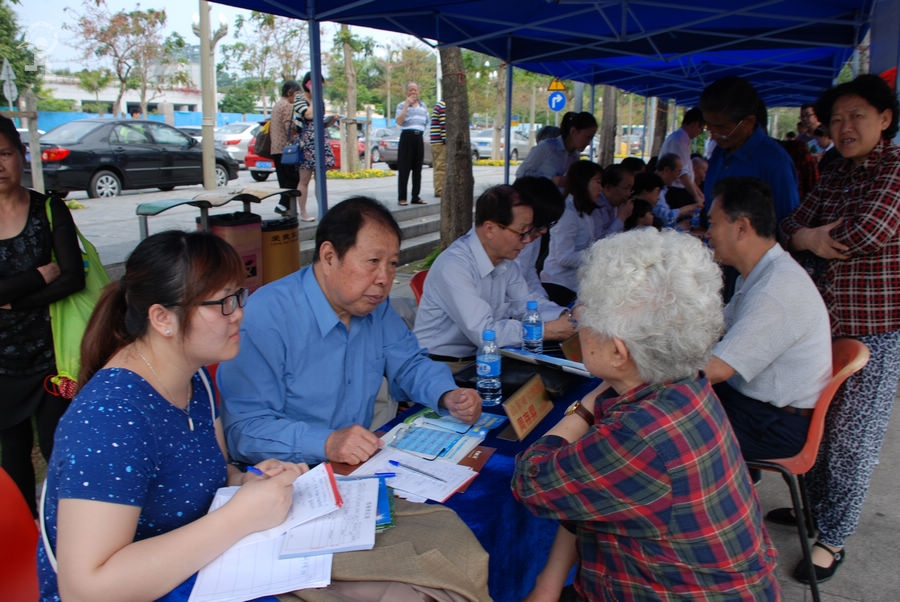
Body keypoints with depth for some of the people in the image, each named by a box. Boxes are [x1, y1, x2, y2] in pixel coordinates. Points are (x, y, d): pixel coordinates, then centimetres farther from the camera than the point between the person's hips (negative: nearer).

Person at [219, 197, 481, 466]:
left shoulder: (374, 303, 1)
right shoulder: (264, 317, -20)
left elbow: (410, 364, 12)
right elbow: (244, 428, -23)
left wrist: (448, 396, -7)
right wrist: (326, 443, -36)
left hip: (361, 467, 7)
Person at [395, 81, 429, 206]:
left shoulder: (423, 105, 16)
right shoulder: (402, 105, 2)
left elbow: (426, 122, 25)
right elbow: (399, 122, -14)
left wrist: (421, 131, 11)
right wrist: (407, 104, -13)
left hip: (419, 137, 5)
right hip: (407, 136, -5)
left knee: (418, 169, 6)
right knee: (404, 168, -6)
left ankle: (416, 197, 11)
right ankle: (402, 198, -5)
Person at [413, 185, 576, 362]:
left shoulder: (505, 259, 1)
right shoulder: (454, 266, -25)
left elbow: (524, 304, 9)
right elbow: (484, 333, -29)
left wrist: (566, 316, -8)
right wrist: (548, 330, -25)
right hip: (438, 364, -7)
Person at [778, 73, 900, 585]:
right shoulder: (836, 175, 12)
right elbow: (792, 224, 4)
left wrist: (810, 238, -7)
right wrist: (809, 239, -19)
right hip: (824, 320, 7)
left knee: (853, 436, 4)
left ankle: (833, 537, 19)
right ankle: (815, 504, 37)